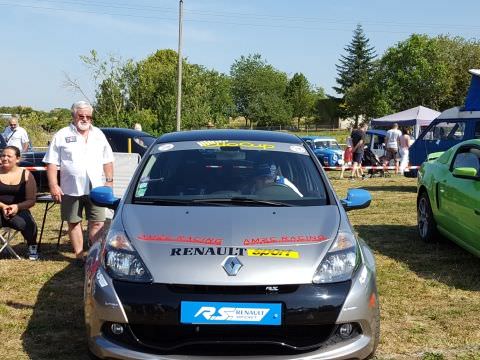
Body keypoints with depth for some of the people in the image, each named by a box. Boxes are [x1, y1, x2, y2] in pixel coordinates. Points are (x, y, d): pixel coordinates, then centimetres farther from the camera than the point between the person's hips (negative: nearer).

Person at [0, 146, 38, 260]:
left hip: (19, 211, 0)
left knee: (26, 224, -32)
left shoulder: (26, 175, 4)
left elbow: (31, 200, 1)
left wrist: (17, 207, -17)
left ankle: (32, 248, 1)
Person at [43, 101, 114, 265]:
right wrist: (53, 186, -9)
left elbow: (107, 160, 15)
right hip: (71, 189, -2)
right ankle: (79, 256, 13)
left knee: (97, 223, -1)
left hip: (95, 188, 2)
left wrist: (109, 181, 7)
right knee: (74, 223, 5)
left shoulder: (98, 134, 12)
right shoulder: (62, 135, 1)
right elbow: (52, 162, -2)